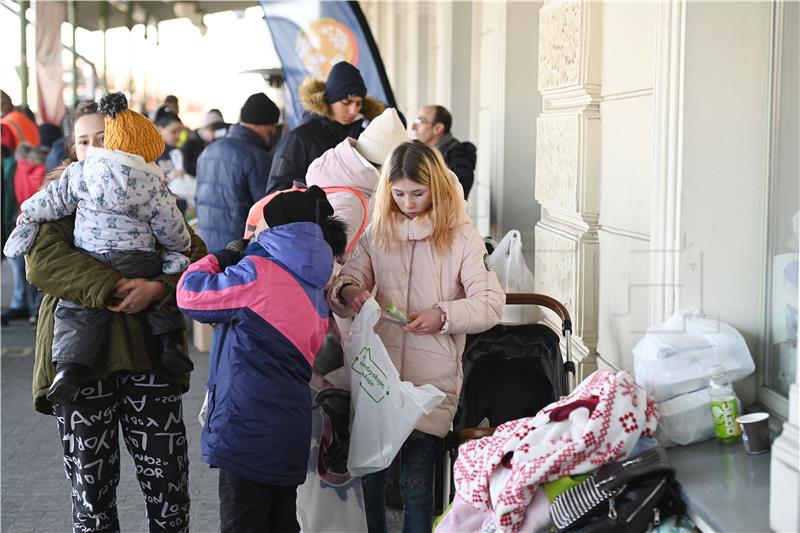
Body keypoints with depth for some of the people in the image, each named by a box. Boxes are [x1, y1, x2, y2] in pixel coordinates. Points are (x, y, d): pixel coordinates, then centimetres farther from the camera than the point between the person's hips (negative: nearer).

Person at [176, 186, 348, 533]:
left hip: (248, 428, -8)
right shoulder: (315, 294, 15)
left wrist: (219, 259, 15)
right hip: (292, 432, 8)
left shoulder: (259, 272, -11)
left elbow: (190, 293, -4)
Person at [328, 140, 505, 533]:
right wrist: (347, 292, -15)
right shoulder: (377, 232, 8)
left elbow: (491, 304, -6)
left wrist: (444, 316, -22)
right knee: (367, 476, 6)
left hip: (432, 377, -3)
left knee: (415, 484, 0)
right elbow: (343, 285, 8)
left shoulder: (462, 237, -2)